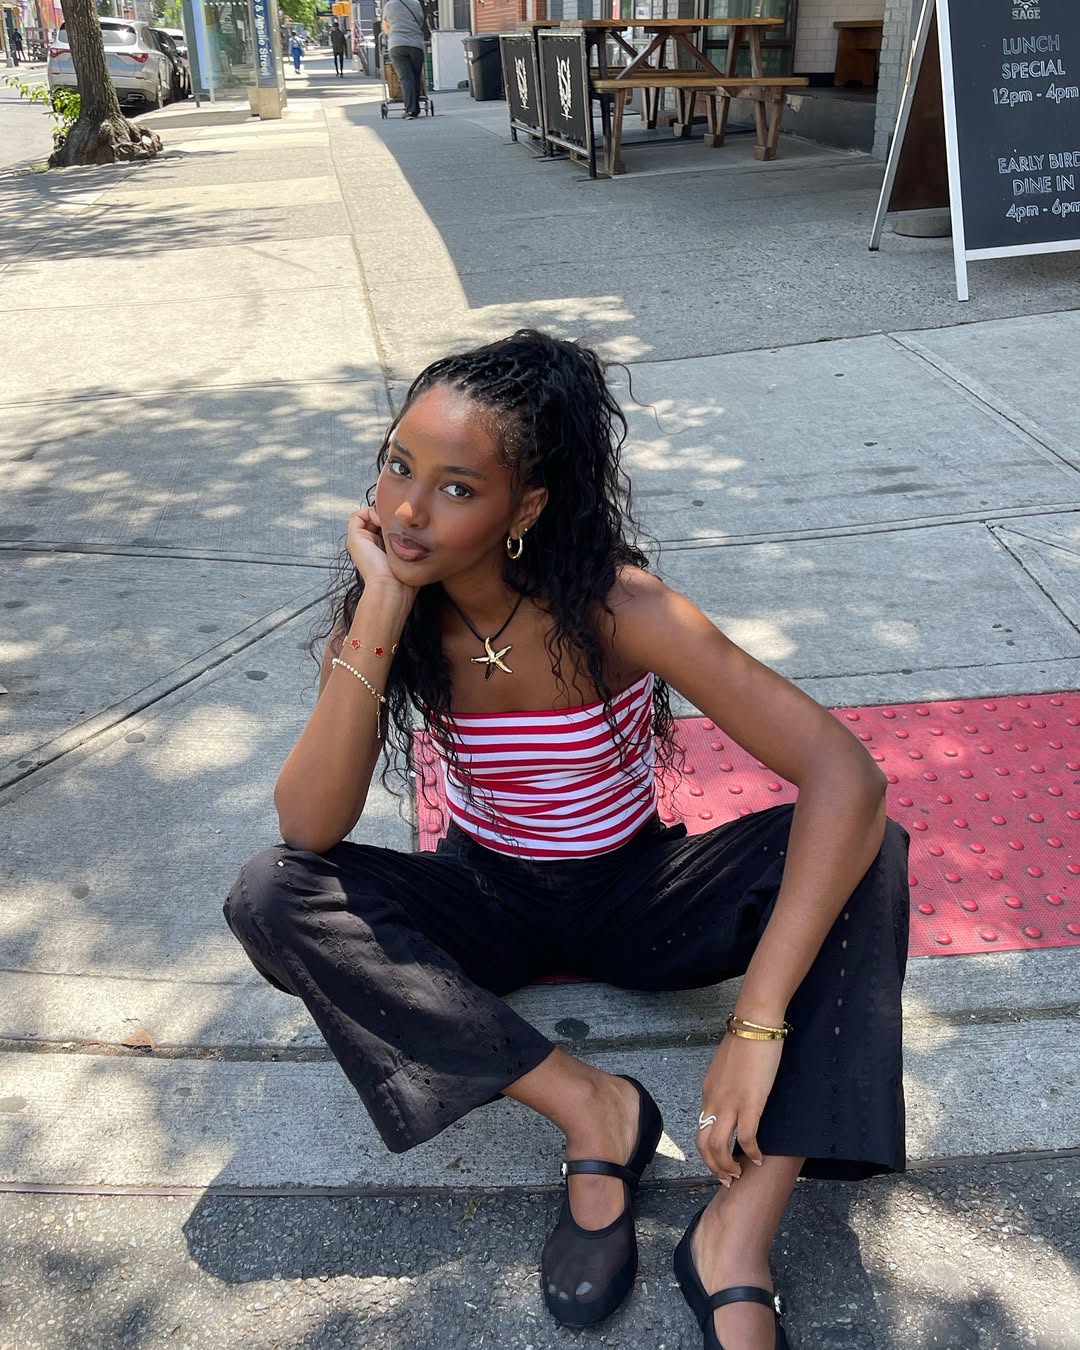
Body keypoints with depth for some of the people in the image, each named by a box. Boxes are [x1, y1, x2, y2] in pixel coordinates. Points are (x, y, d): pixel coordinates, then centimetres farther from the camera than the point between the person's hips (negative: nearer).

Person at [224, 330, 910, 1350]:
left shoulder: (611, 607, -25)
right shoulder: (387, 614, -15)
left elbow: (845, 775, -32)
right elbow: (310, 830, -25)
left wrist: (757, 1027, -39)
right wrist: (379, 617, -33)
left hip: (632, 900, -2)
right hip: (485, 910, 2)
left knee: (864, 857, -27)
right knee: (270, 899, -24)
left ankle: (738, 1239, -26)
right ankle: (589, 1108, -19)